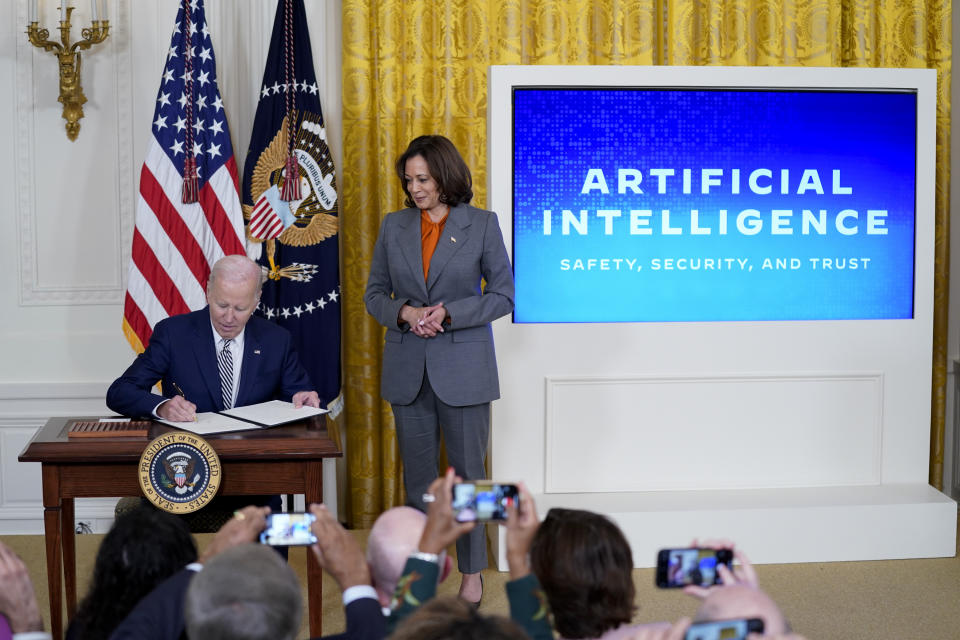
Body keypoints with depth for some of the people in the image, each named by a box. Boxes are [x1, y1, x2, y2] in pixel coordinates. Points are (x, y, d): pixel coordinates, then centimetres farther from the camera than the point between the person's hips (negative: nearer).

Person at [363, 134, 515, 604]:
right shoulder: (394, 226, 6)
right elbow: (374, 293, 10)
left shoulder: (481, 224, -2)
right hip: (407, 368, 3)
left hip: (463, 367, -3)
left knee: (467, 472, 4)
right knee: (417, 474, 10)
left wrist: (449, 313, -15)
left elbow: (503, 295, -3)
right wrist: (405, 312, -11)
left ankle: (472, 573, 16)